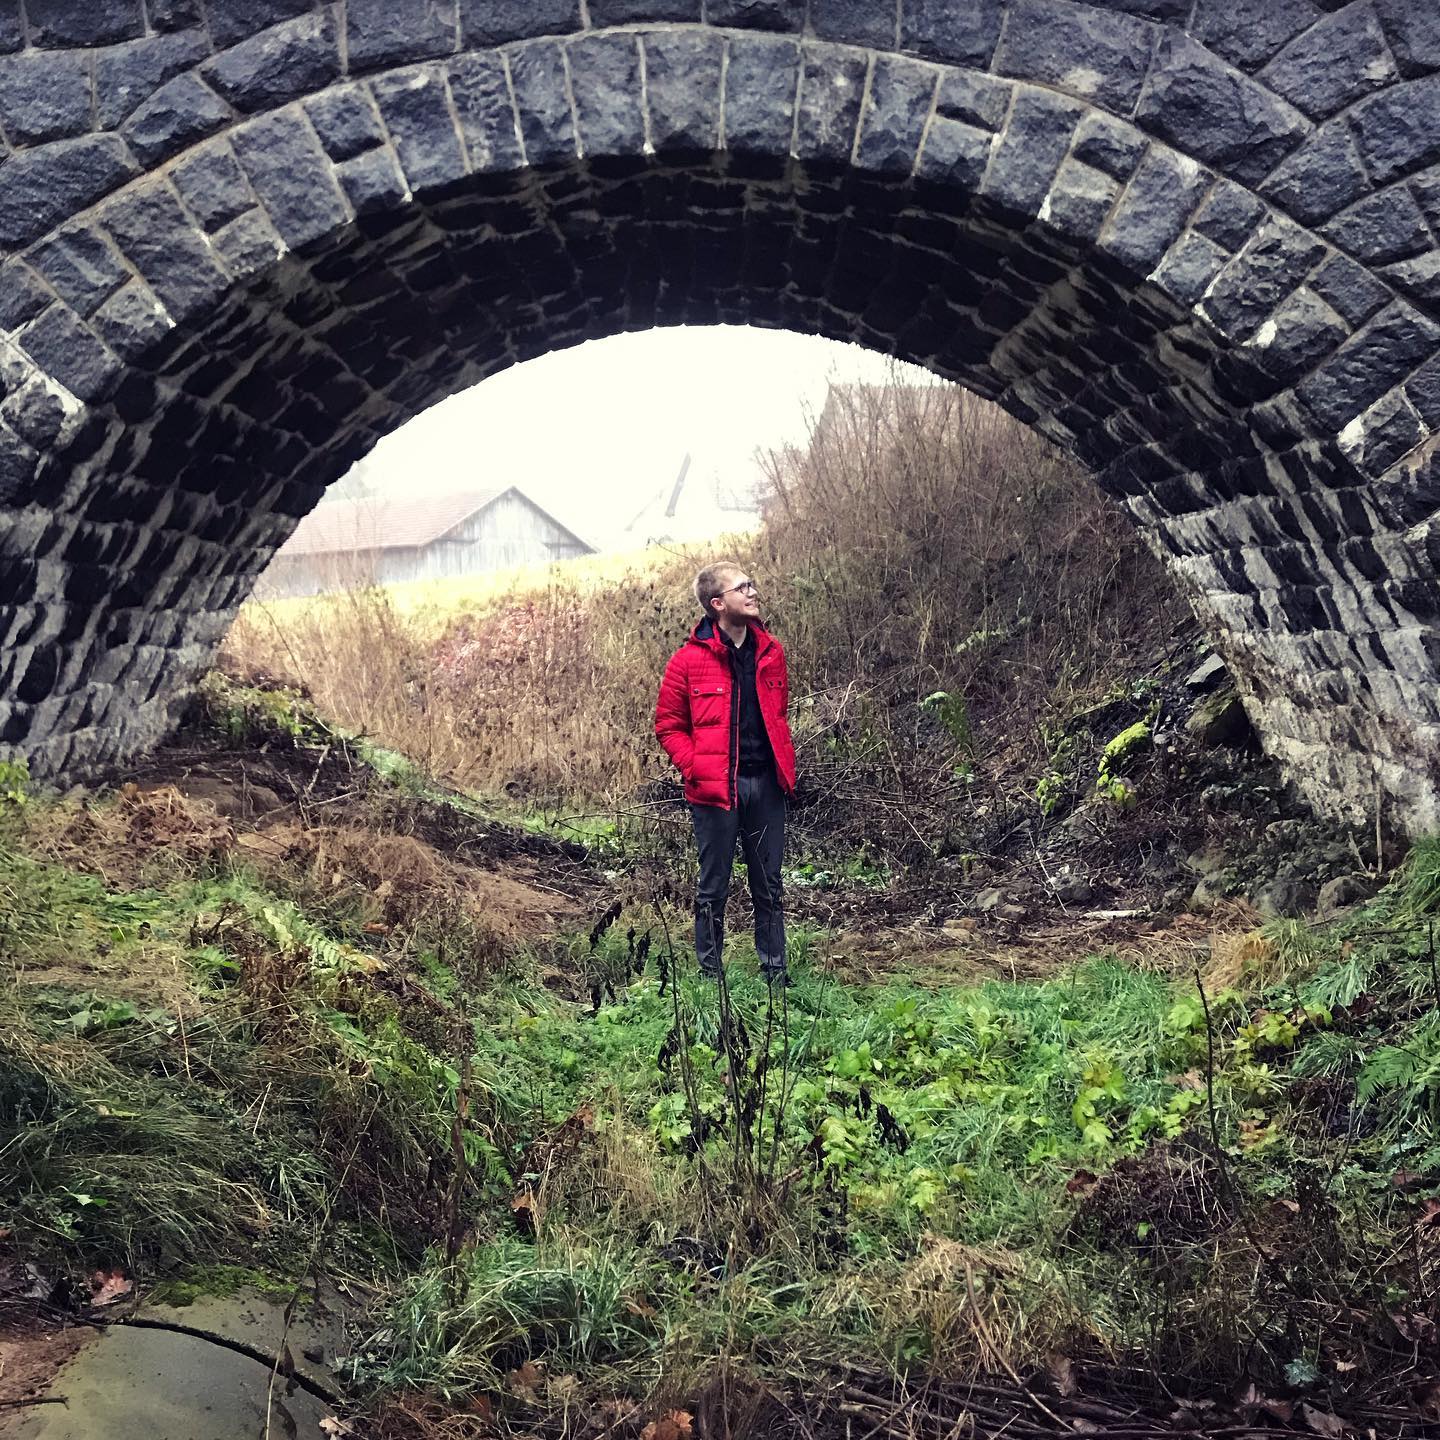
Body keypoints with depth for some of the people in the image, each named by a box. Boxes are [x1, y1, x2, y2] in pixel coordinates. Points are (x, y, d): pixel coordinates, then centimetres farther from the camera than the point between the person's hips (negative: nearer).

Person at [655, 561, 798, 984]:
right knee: (713, 888, 7)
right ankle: (710, 977, 19)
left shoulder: (770, 652, 7)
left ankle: (775, 973, 23)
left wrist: (786, 766, 8)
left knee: (769, 886, 12)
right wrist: (695, 768, -12)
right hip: (715, 788, -4)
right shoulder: (689, 659, -7)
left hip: (766, 785, 4)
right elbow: (668, 724, -1)